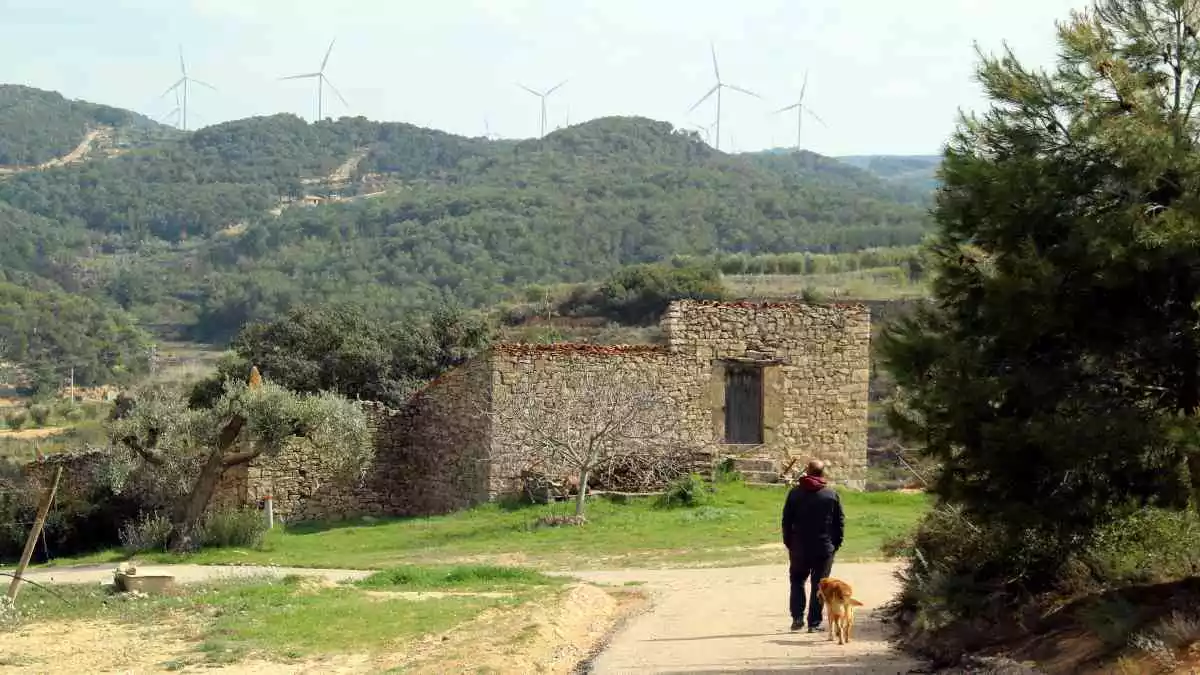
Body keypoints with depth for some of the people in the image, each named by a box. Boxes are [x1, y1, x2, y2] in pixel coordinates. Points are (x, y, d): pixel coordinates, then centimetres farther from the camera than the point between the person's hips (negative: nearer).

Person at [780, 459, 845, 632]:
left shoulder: (795, 493, -2)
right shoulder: (831, 495, -3)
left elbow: (786, 520, 1)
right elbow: (840, 522, 0)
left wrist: (788, 542, 10)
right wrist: (836, 543, 9)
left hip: (799, 547, 1)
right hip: (824, 549, -1)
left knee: (797, 580, 17)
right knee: (819, 585, 5)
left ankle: (797, 617, 4)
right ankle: (814, 623, 4)